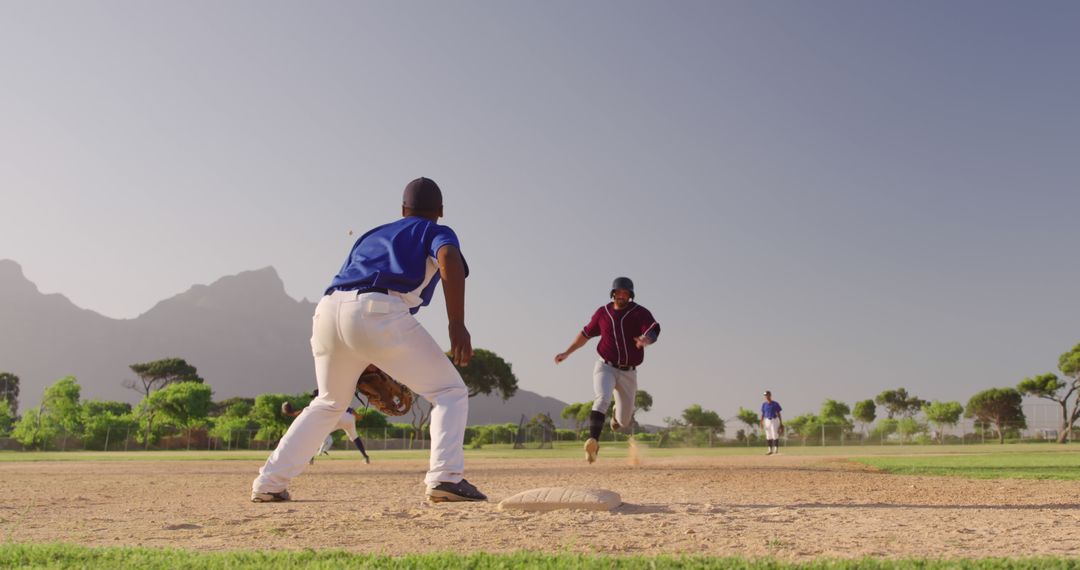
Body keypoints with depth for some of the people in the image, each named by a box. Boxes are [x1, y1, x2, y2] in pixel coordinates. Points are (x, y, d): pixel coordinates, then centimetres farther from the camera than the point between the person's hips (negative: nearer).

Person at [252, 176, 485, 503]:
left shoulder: (371, 236, 36)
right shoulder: (437, 233, 20)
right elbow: (450, 258, -5)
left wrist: (364, 367, 37)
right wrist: (457, 324, -14)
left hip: (328, 310, 6)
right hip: (379, 313, -6)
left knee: (329, 403, 29)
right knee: (449, 392, 6)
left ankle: (269, 483, 28)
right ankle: (445, 477, -12)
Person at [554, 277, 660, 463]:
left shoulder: (640, 313, -7)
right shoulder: (603, 312, 3)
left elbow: (653, 332, -25)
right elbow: (586, 333, 15)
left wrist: (646, 340, -49)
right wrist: (567, 353, 15)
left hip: (628, 372, 0)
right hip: (605, 367, 0)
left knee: (624, 421, 10)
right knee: (602, 399, -30)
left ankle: (617, 414, 48)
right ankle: (593, 441, -39)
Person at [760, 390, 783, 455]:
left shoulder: (775, 404, -4)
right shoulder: (764, 404, 7)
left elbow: (778, 414, -2)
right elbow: (762, 414, 9)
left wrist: (781, 423, -4)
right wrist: (761, 422, 1)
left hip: (774, 420, -4)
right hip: (767, 421, 4)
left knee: (775, 435, -8)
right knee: (768, 436, 7)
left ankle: (776, 450, -3)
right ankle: (770, 450, 15)